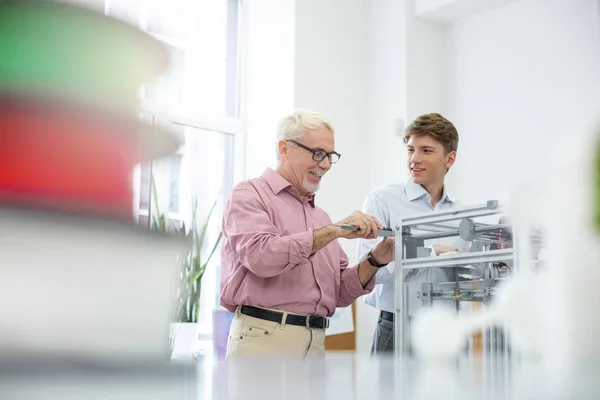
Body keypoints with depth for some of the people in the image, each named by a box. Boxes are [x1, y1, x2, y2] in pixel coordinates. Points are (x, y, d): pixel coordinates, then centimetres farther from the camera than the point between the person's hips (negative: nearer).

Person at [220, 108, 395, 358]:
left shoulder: (320, 217, 20)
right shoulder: (250, 194, 2)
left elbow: (340, 294, 18)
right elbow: (261, 256, -17)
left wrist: (375, 261, 1)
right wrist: (333, 230, -16)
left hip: (315, 343, 6)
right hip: (262, 338, -6)